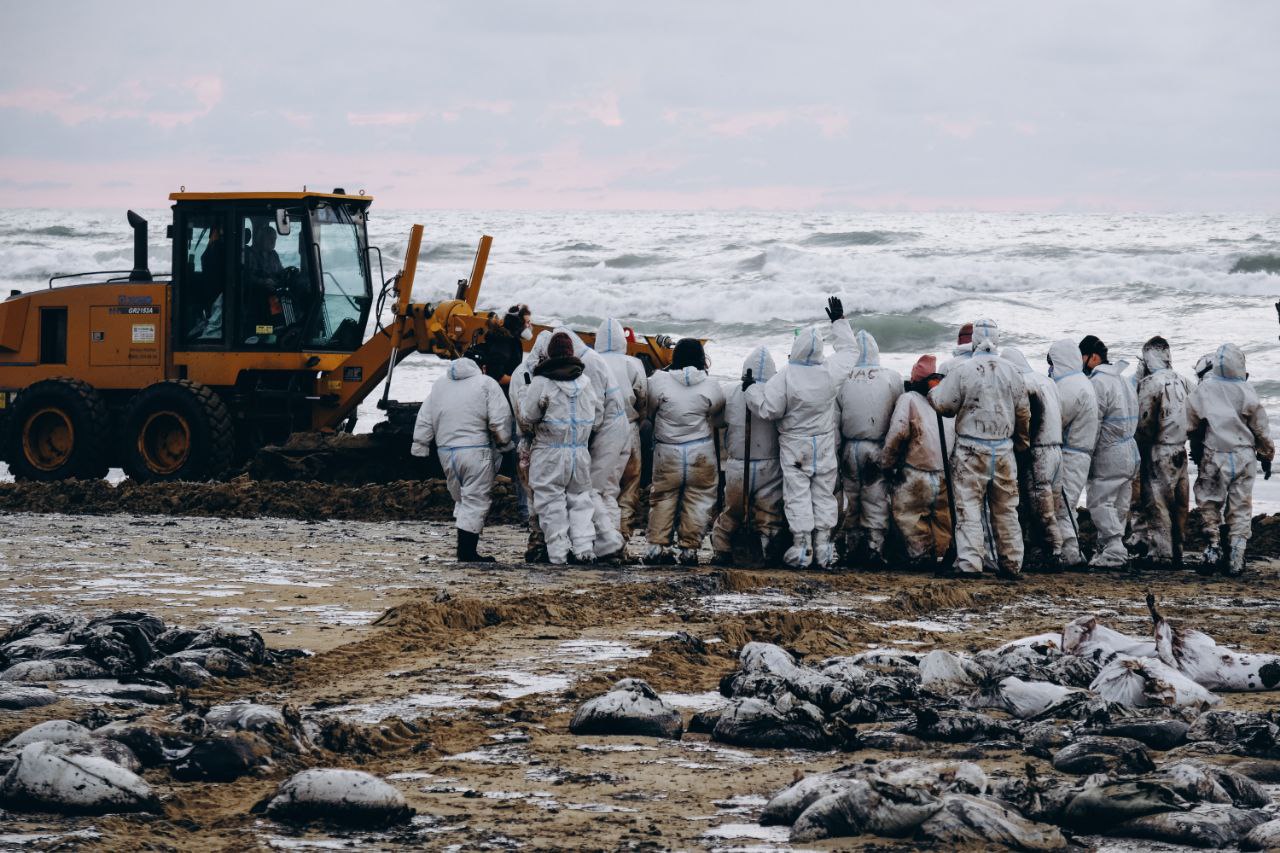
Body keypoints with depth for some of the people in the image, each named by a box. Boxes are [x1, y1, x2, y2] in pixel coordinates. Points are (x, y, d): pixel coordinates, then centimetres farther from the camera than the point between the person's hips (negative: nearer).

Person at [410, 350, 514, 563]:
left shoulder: (439, 384, 14)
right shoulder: (486, 384, -4)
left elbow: (424, 421, 14)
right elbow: (500, 420, -10)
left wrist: (420, 448, 18)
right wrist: (503, 442, 4)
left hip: (445, 451, 6)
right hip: (475, 450, -6)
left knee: (461, 499, 19)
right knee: (475, 501, -2)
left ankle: (464, 549, 16)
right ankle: (467, 552, -6)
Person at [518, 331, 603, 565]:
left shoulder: (541, 383, -11)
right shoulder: (585, 382, 4)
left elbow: (526, 419, -5)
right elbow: (598, 418, 13)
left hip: (549, 453, -4)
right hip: (580, 453, 4)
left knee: (552, 502, 3)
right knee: (580, 498, 14)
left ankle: (558, 552, 0)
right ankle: (584, 547, 4)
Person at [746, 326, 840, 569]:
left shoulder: (785, 377, -19)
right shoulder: (829, 374, -7)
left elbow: (769, 409, -19)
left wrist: (752, 388, -4)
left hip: (795, 447, -3)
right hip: (824, 445, 3)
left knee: (797, 496, 1)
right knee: (824, 494, 10)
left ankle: (802, 547, -2)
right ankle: (823, 545, 11)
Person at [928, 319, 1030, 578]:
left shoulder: (962, 371, -11)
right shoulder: (1012, 372, 3)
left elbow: (941, 403, -8)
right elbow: (1023, 413, 12)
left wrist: (930, 393, 15)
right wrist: (1022, 443, 27)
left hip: (971, 450, -4)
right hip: (1004, 449, 4)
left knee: (969, 508, -1)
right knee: (1006, 509, 13)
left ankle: (969, 564, -9)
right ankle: (1011, 564, 17)